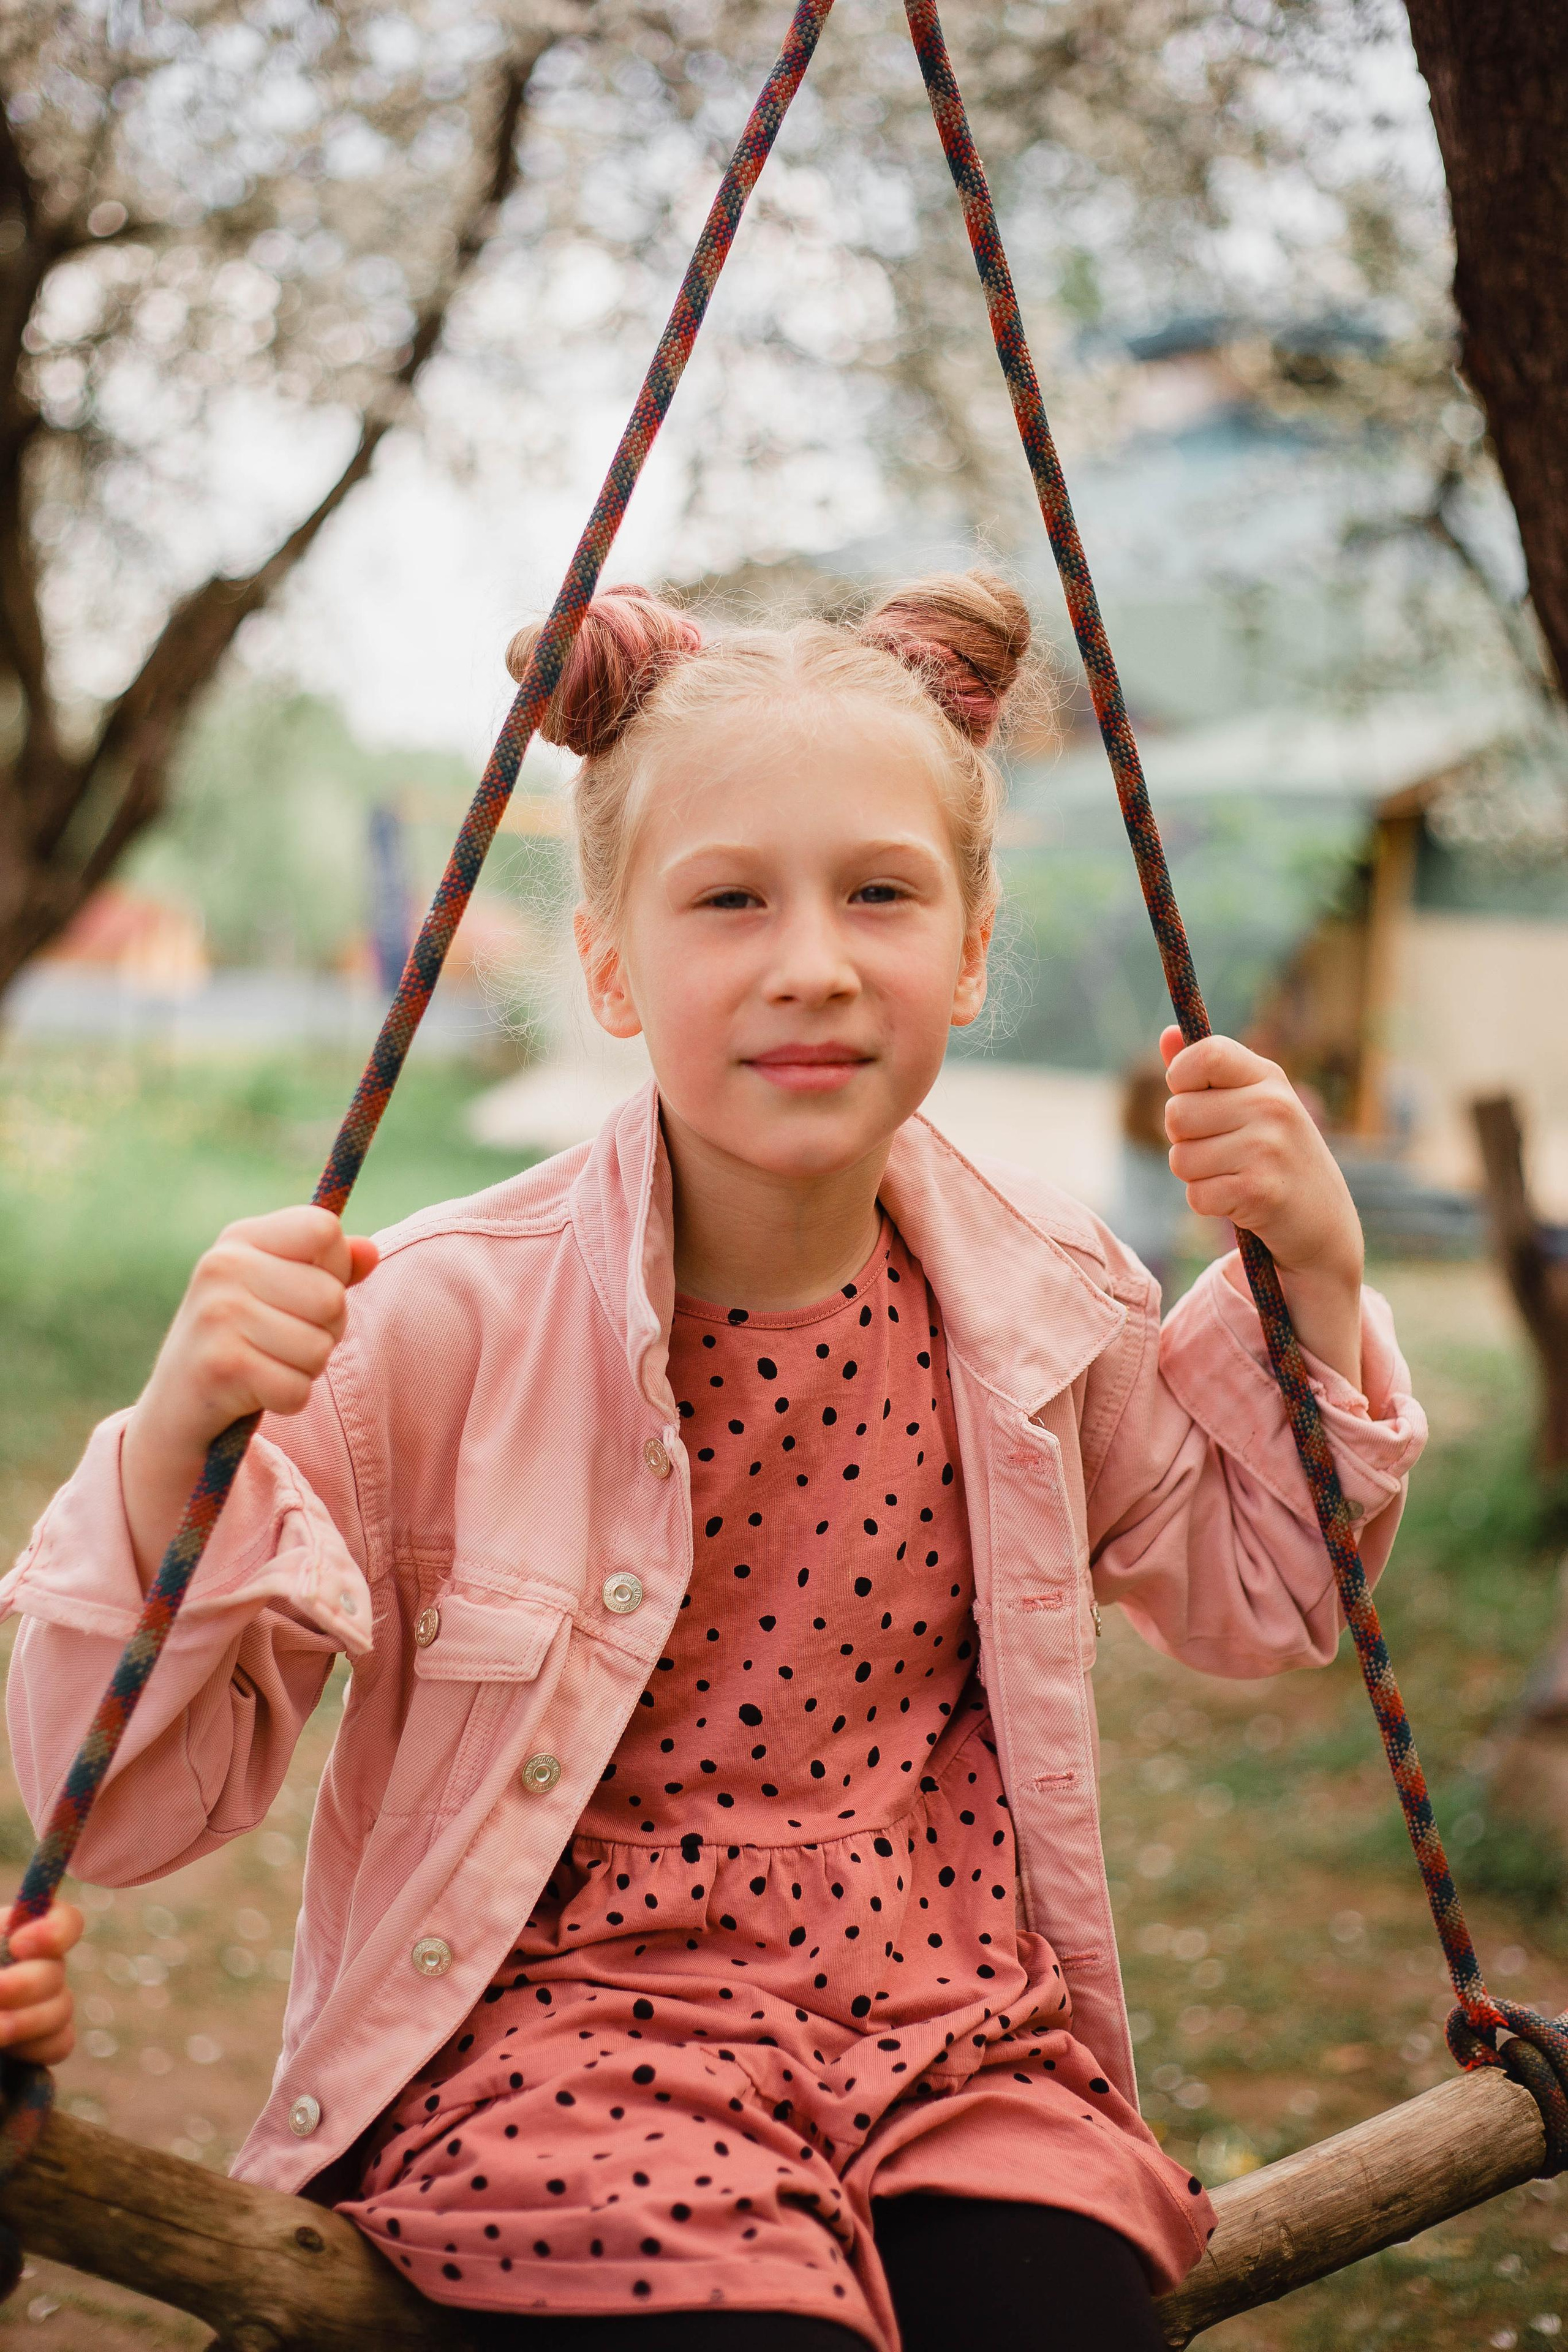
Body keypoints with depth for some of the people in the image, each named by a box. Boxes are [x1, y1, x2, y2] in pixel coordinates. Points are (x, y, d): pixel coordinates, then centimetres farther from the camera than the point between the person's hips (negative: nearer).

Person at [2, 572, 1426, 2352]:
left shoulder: (1045, 1301, -1)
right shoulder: (440, 1324, -14)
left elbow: (1259, 1602, 18)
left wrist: (1312, 1282, 3)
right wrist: (178, 1440, -29)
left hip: (956, 2030, 3)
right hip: (556, 2047, -3)